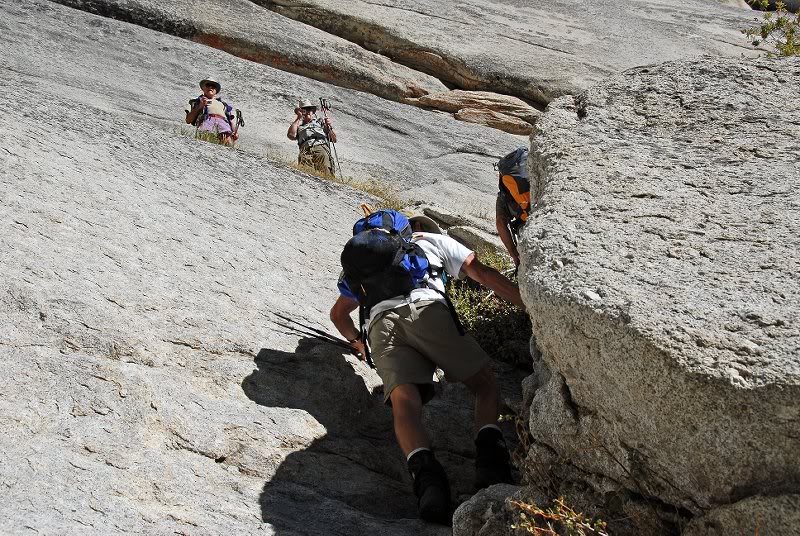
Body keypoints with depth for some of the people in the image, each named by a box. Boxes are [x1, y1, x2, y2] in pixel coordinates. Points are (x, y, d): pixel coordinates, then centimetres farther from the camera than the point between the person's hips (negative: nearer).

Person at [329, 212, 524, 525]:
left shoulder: (369, 256, 42)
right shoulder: (435, 239, 33)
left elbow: (338, 314, 45)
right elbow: (483, 274, 20)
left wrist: (356, 341, 62)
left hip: (381, 323, 2)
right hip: (427, 310, -2)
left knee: (404, 400, -18)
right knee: (485, 383, 3)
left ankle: (423, 469, -48)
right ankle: (489, 451, -26)